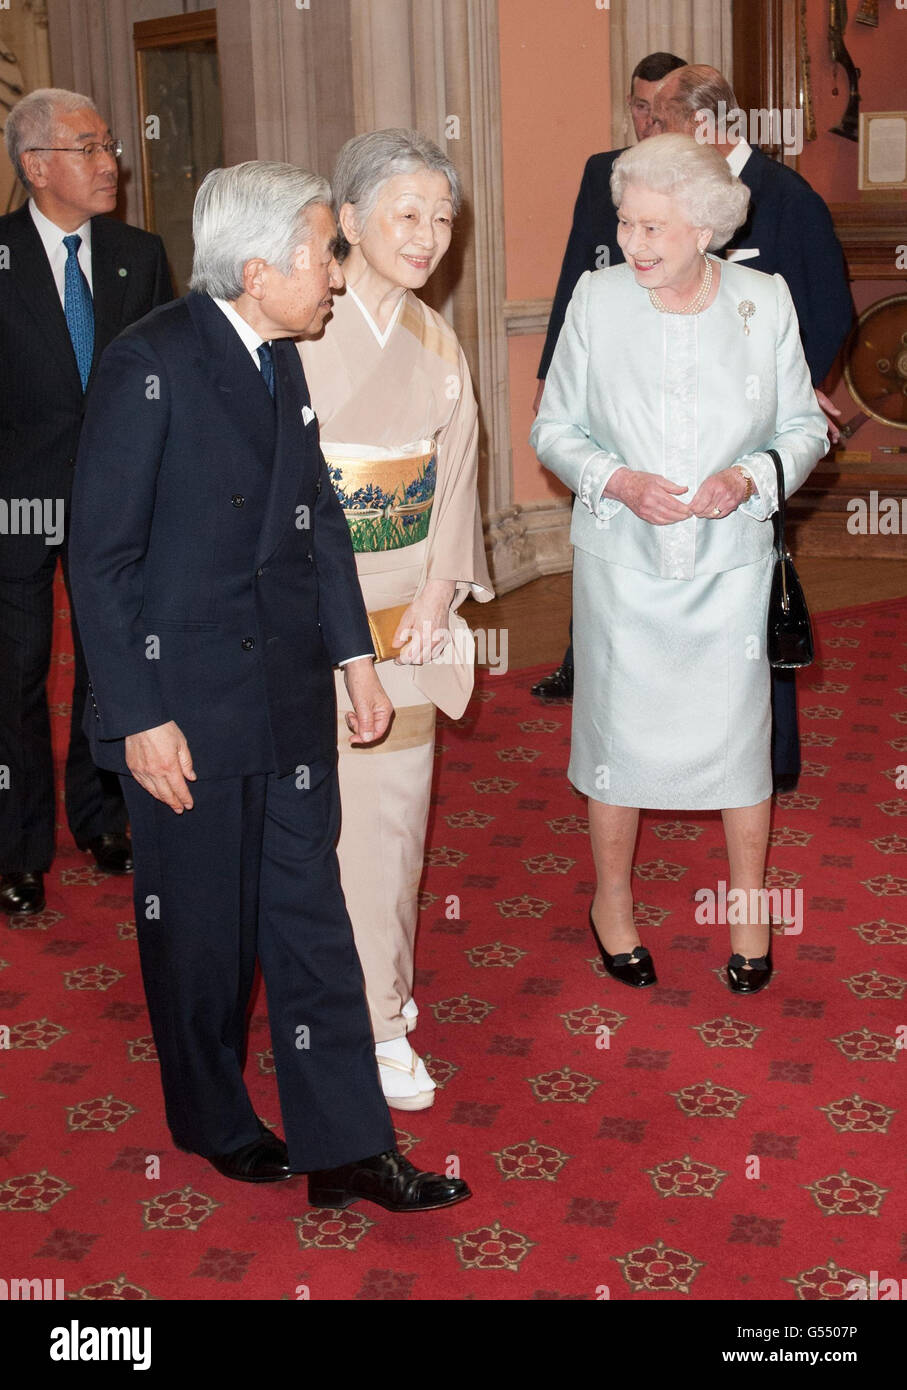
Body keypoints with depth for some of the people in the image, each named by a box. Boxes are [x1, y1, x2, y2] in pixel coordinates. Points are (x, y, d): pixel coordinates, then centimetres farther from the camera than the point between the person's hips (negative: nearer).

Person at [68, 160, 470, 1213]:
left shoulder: (282, 360, 7)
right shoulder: (149, 365, -15)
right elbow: (101, 555, -15)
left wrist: (353, 652, 11)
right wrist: (140, 716, -16)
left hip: (291, 700, 7)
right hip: (186, 707, -6)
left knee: (309, 918, 9)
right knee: (199, 928, 11)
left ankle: (344, 1147, 18)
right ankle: (215, 1123, 33)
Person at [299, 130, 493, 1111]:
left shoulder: (436, 342, 8)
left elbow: (454, 473, 9)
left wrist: (438, 591, -3)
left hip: (411, 609, 6)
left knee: (399, 801, 13)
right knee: (341, 807, -1)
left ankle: (381, 979, 32)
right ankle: (370, 1025, 12)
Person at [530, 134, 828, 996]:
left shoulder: (764, 302, -5)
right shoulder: (597, 300, -5)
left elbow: (805, 427, 4)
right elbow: (554, 428, 2)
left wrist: (750, 479, -16)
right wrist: (616, 480, -16)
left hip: (730, 561, 0)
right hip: (623, 561, 0)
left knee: (739, 731, 7)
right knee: (619, 733, 8)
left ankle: (748, 908, 28)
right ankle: (612, 901, 30)